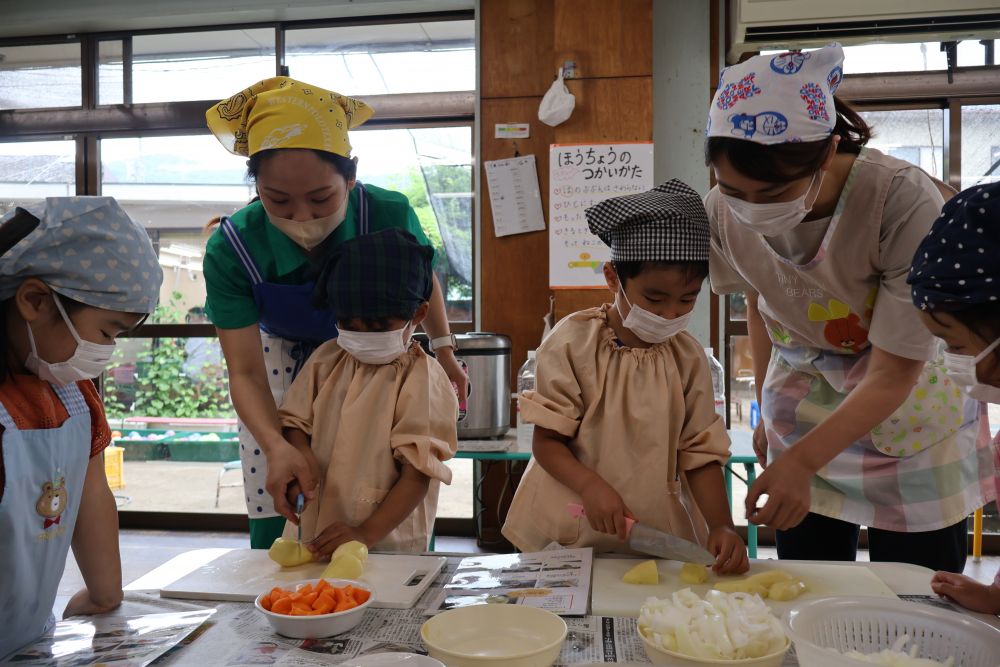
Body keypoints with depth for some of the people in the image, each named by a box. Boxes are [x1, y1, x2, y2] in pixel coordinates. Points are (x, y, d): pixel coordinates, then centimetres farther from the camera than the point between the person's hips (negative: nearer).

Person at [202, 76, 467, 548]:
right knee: (273, 532, 1)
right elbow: (245, 371, -27)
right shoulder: (231, 249, -29)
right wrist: (277, 447, -44)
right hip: (281, 362, 0)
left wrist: (443, 348, 3)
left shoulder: (389, 216, -29)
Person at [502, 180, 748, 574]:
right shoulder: (573, 341, -9)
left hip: (659, 533, 2)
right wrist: (591, 486, -24)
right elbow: (546, 440, -7)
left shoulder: (688, 356, -1)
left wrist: (721, 526, -13)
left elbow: (701, 455, 1)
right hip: (572, 533, -2)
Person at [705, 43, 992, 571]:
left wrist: (802, 460, -32)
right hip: (801, 419, 3)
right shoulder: (723, 213, -18)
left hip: (906, 415, -2)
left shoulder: (905, 203, -30)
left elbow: (893, 374, -22)